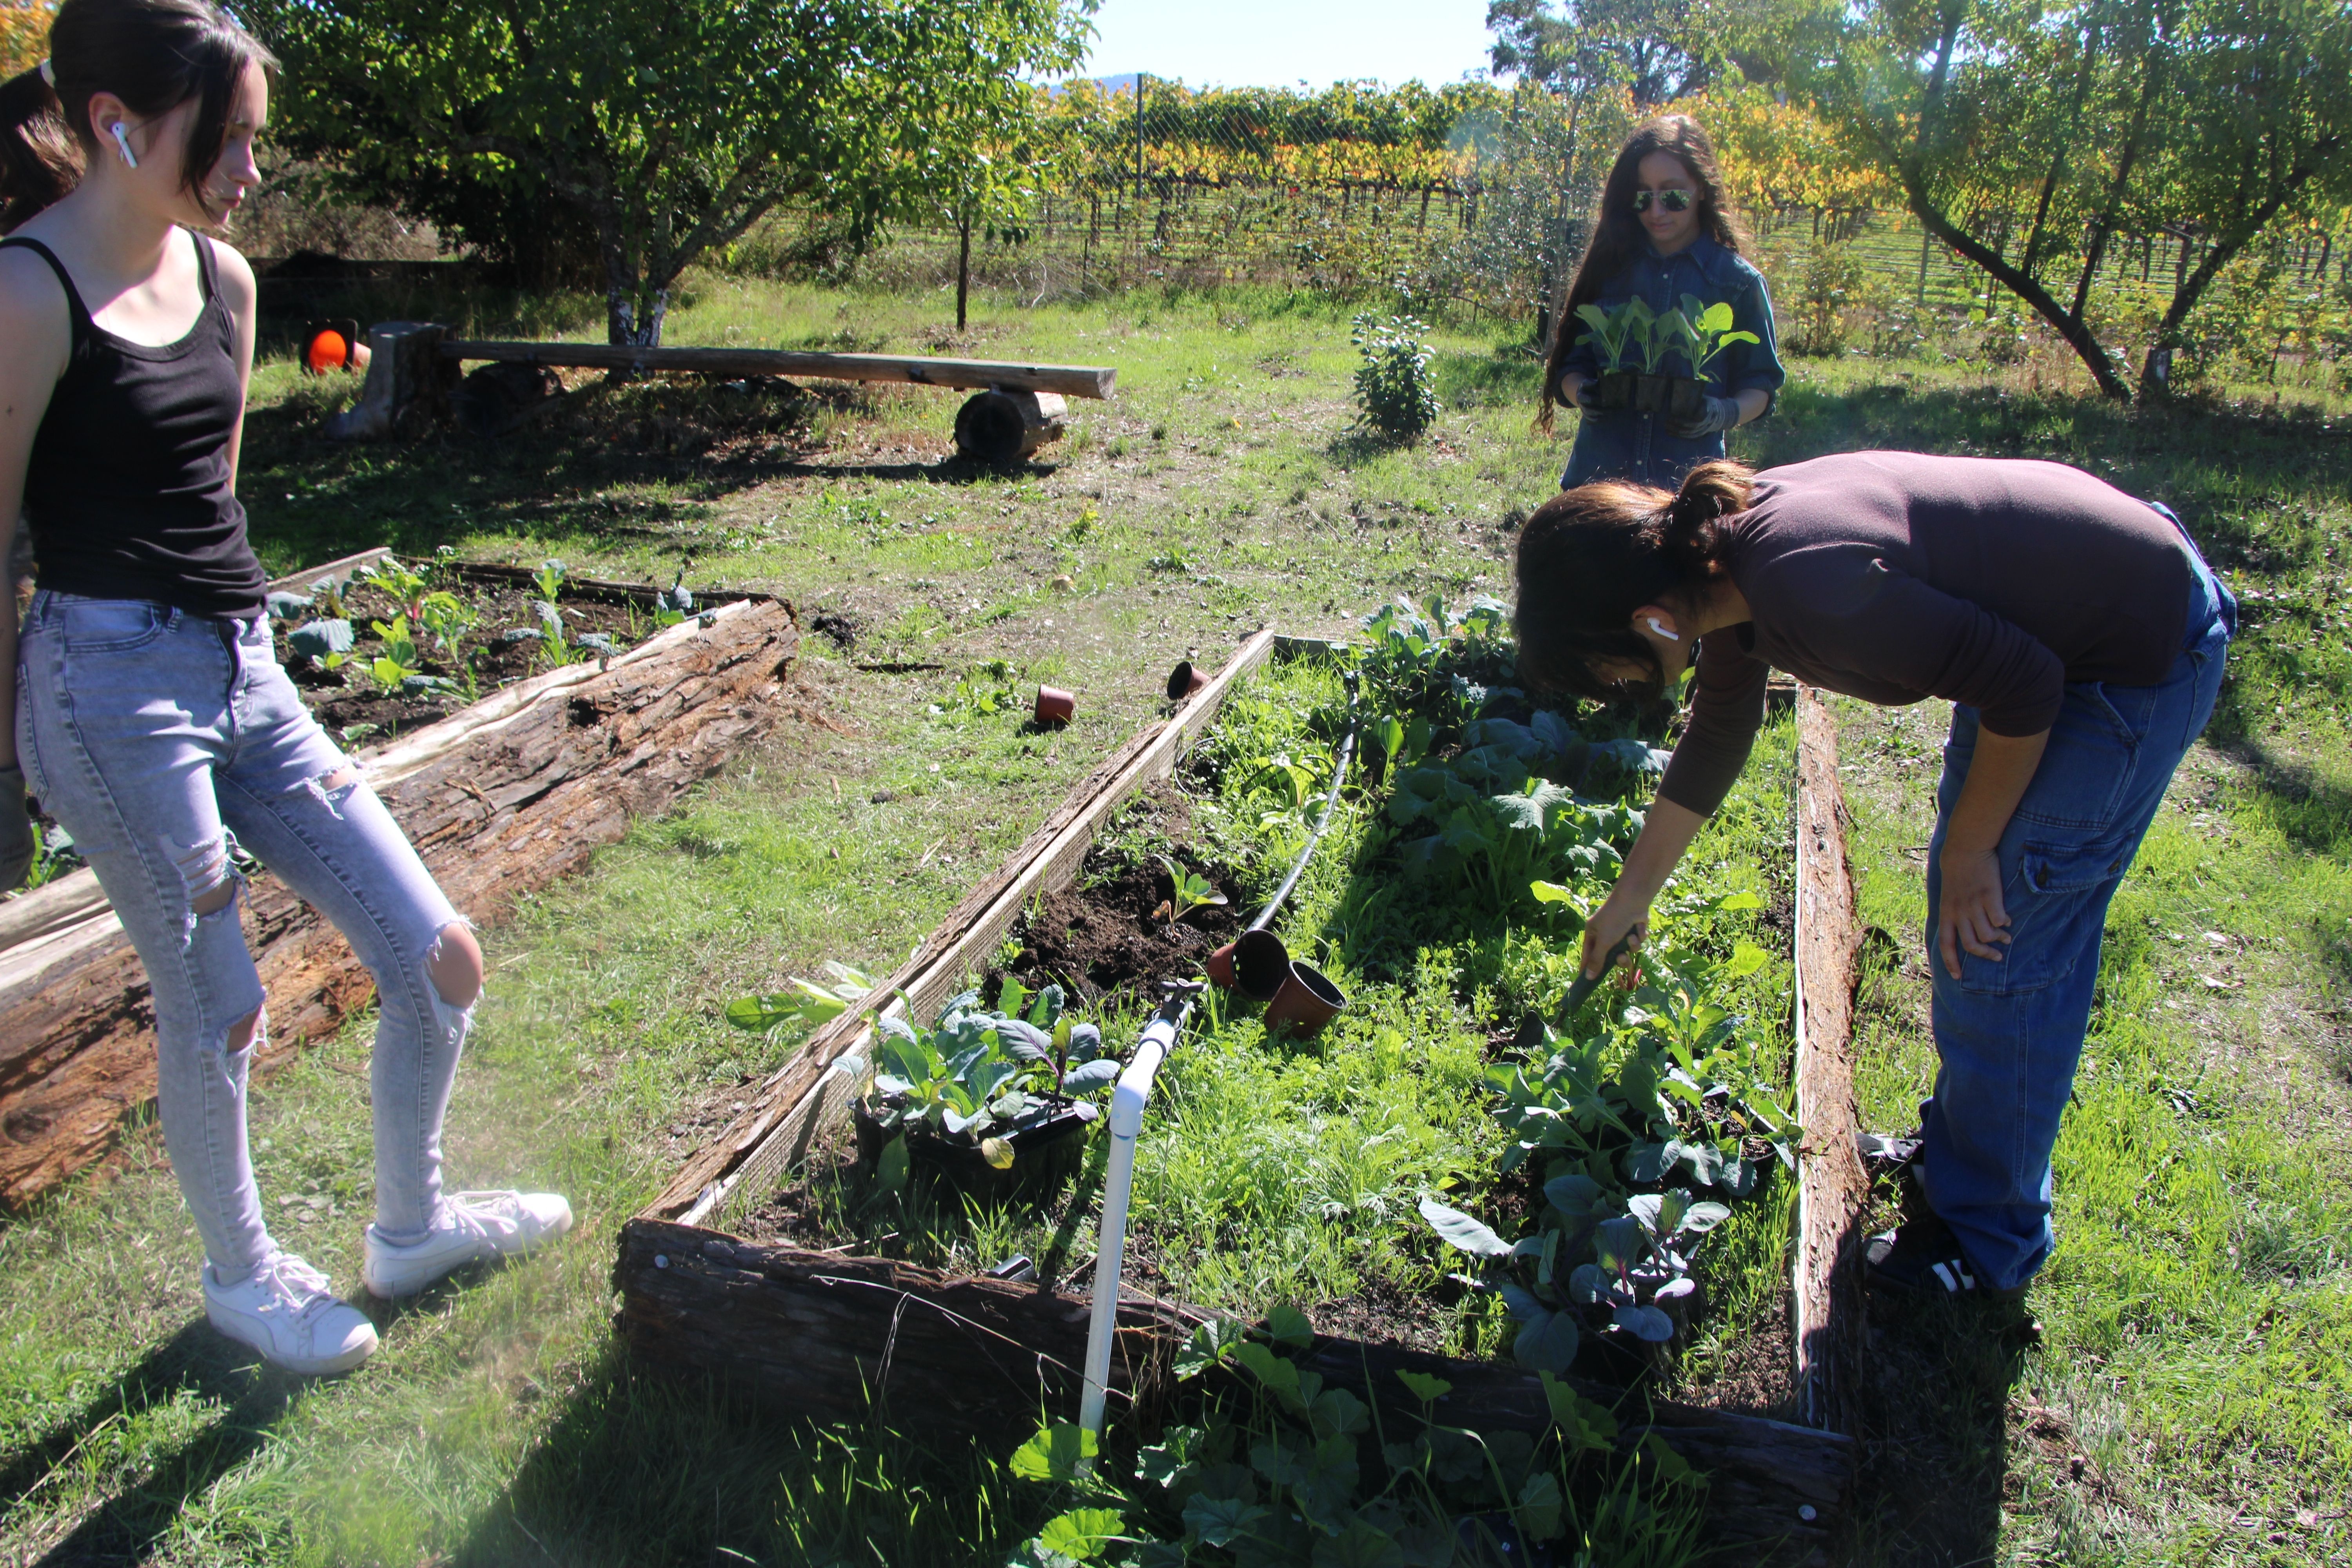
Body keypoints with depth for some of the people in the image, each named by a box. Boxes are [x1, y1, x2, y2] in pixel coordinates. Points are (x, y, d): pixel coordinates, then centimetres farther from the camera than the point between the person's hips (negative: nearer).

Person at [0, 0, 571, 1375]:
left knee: (441, 961, 6)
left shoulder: (225, 278, 9)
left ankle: (411, 1229, 30)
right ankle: (242, 1276, 33)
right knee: (217, 1014, 6)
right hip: (114, 684, -7)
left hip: (246, 673, 7)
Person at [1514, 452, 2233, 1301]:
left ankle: (1988, 1237, 17)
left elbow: (2024, 688, -25)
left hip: (2141, 653, -9)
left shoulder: (1808, 588, -35)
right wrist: (1628, 900, 19)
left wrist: (1970, 853, -10)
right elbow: (1712, 742, 10)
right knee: (1961, 918, 19)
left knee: (1993, 951, -1)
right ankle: (1956, 1145, 39)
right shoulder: (1722, 552, -6)